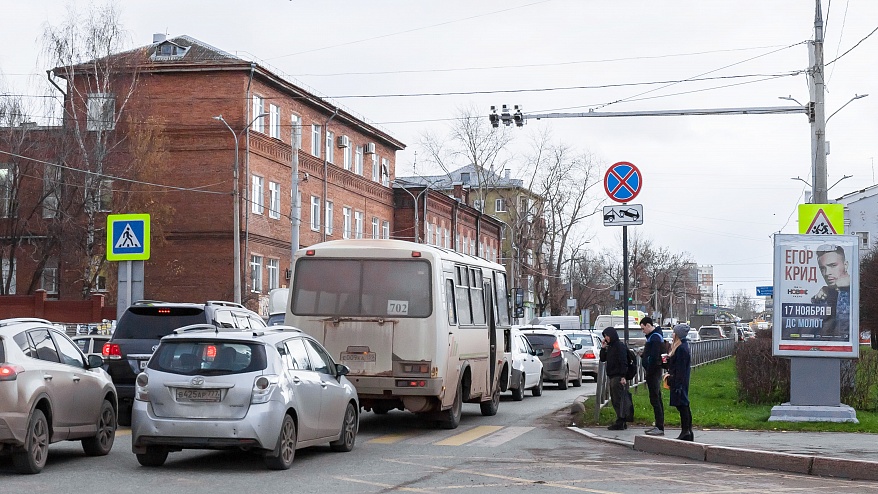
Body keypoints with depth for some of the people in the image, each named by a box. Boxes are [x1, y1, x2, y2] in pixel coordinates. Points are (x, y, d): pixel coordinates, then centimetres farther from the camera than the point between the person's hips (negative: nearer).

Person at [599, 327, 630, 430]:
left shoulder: (620, 346, -11)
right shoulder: (610, 347, 17)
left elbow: (623, 362, -17)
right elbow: (603, 359, 21)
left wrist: (623, 377, -22)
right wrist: (603, 348, 8)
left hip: (618, 377, -10)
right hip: (612, 377, 10)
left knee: (619, 400, -8)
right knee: (614, 400, 11)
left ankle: (620, 423, -7)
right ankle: (622, 422, 16)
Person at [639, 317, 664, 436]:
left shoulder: (655, 338, -17)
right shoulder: (653, 336, 17)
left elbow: (653, 358, -22)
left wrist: (648, 373, -19)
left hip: (653, 372, -11)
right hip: (655, 372, 11)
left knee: (655, 399, -10)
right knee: (657, 399, 13)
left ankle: (660, 427, -10)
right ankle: (659, 425, 19)